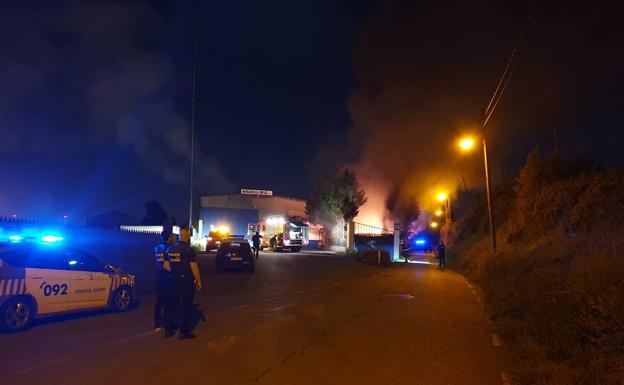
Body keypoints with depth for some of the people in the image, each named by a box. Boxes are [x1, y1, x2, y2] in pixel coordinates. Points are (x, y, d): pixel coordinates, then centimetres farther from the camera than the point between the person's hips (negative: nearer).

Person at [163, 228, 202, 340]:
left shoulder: (170, 248, 6)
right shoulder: (189, 250, -14)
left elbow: (165, 265, 8)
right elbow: (194, 267, -16)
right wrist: (198, 281, -10)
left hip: (174, 280, 6)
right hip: (186, 280, -6)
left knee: (172, 304, 14)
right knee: (186, 306, 2)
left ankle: (168, 329, 20)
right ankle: (184, 332, 5)